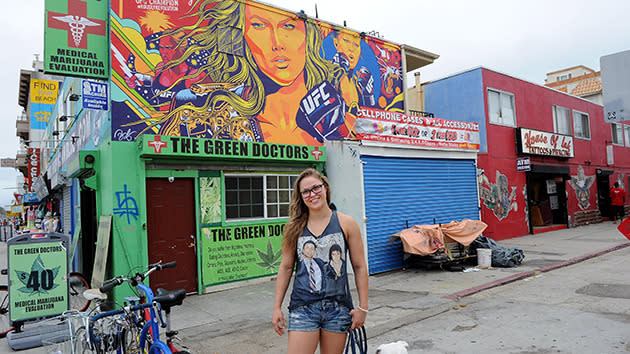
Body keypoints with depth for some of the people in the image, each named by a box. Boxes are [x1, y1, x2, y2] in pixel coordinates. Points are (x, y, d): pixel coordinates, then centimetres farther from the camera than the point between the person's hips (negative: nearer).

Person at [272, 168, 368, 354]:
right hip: (303, 307, 0)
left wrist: (363, 307, 0)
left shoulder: (346, 223, -1)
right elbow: (286, 268, 7)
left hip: (338, 307, 0)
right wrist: (277, 307, 6)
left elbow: (359, 267, 2)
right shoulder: (295, 227, 2)